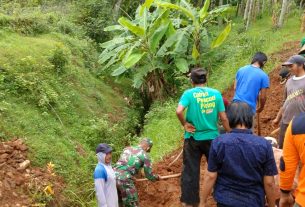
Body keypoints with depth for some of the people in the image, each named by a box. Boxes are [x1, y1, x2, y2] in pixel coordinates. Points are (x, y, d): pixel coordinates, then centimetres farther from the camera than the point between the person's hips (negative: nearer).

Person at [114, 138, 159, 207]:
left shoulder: (127, 149, 20)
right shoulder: (145, 156, 5)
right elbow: (149, 175, 11)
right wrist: (157, 177, 33)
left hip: (114, 176, 6)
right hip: (125, 180, -6)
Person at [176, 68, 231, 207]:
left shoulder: (189, 93, -8)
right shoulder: (216, 94, -2)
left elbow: (179, 111, -24)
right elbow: (224, 118, -1)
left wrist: (185, 124, -7)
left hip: (193, 138, -2)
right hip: (212, 137, 2)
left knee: (190, 172, 9)